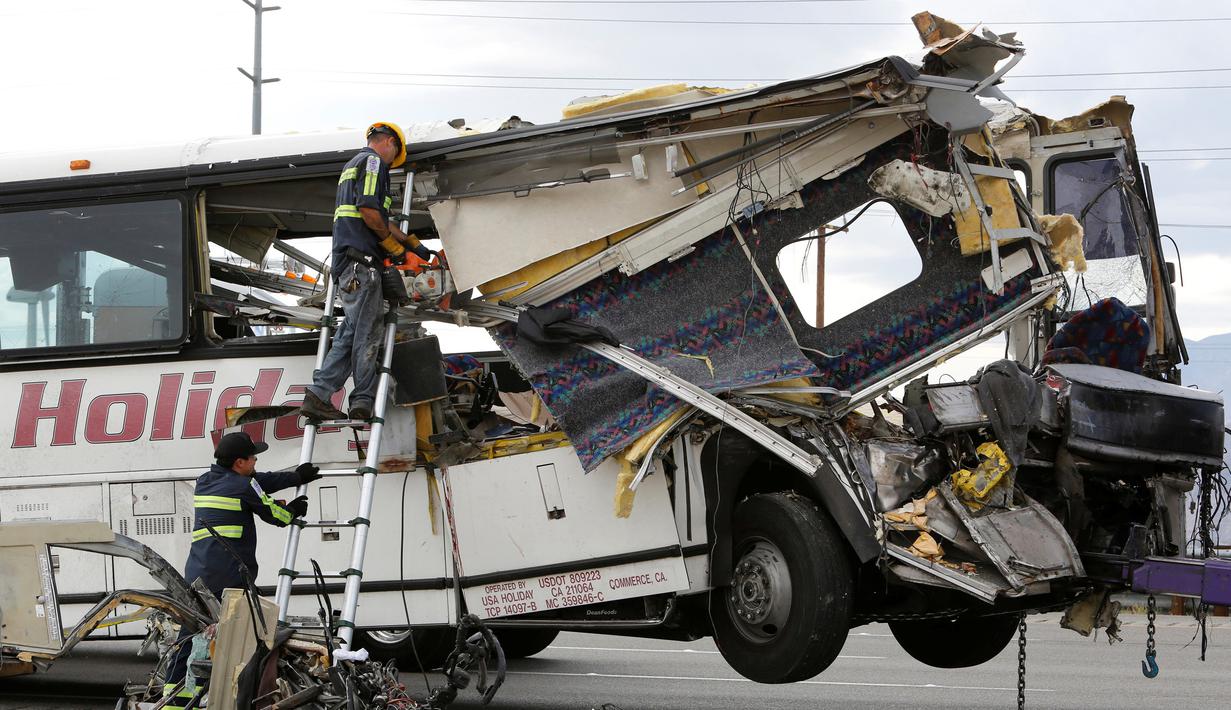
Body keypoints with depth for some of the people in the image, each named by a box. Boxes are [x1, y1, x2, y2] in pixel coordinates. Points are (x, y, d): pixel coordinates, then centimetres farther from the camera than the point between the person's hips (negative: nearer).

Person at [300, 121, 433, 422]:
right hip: (360, 259, -10)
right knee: (367, 333, -6)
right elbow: (369, 210, -18)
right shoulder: (374, 162, -4)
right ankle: (363, 403, -4)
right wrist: (393, 246, -7)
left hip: (346, 261, 10)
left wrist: (413, 243, 32)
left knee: (353, 329, 8)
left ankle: (319, 395, 0)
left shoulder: (352, 166, 28)